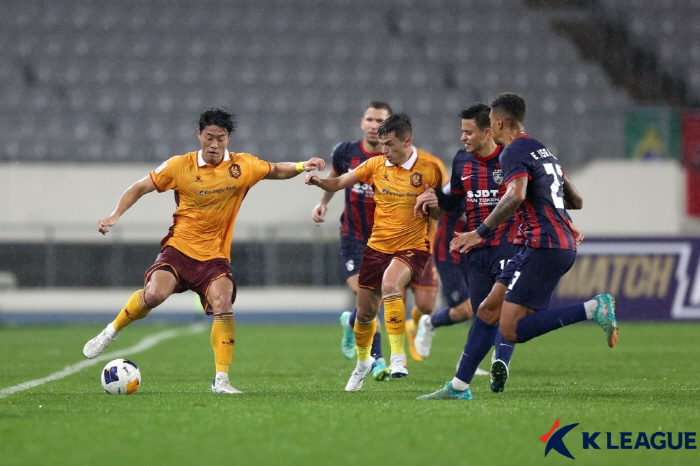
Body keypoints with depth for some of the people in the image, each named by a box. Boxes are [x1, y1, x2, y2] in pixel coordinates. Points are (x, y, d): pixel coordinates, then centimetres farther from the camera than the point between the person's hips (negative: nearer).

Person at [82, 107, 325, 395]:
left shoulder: (243, 166, 1)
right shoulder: (179, 166, -4)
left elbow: (277, 171, 18)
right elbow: (140, 188, 4)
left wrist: (302, 166, -1)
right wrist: (115, 215, -8)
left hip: (215, 255, 1)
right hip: (179, 247, -1)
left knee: (223, 304, -23)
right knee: (155, 293, -26)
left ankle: (221, 379, -16)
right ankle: (110, 333, 0)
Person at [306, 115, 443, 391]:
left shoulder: (430, 169, -8)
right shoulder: (376, 165, 1)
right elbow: (339, 183, 3)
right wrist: (319, 181, -18)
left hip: (412, 248, -4)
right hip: (377, 246, 4)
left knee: (390, 285, -34)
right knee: (365, 311, 11)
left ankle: (398, 357, -29)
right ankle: (363, 362, 39)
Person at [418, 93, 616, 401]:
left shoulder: (514, 153, -8)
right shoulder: (542, 150, 20)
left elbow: (515, 196, -27)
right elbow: (575, 201, 25)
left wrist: (481, 232, -22)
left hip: (542, 246, -10)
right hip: (562, 245, 10)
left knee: (511, 330, -13)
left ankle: (593, 309, -18)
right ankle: (459, 388, 17)